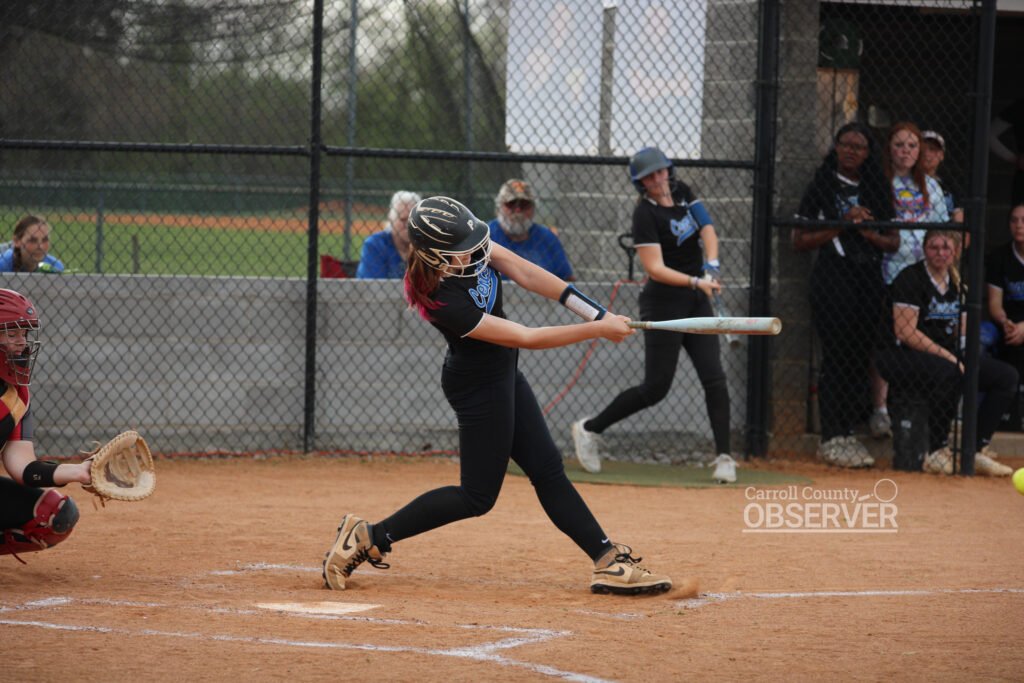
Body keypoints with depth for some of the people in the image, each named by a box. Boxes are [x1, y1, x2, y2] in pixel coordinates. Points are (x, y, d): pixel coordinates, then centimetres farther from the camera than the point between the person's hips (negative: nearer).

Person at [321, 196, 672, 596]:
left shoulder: (467, 245, -14)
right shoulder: (443, 301, -33)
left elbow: (525, 274, -9)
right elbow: (526, 338, -28)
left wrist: (597, 313, -14)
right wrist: (598, 331, -23)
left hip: (502, 373, 9)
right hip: (479, 385, -9)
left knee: (547, 470, 10)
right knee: (477, 495, 0)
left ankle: (609, 561, 14)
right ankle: (369, 538, 4)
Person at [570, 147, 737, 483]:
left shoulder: (682, 192, 6)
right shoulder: (645, 214, -15)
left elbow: (707, 229, 0)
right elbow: (655, 269, -21)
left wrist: (712, 266, -19)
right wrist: (696, 282, -32)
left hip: (696, 302, 6)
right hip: (664, 303, -6)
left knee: (714, 379, -5)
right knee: (655, 387, -5)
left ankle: (724, 457, -5)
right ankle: (589, 429, 11)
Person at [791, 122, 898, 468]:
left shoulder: (877, 190, 15)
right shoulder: (821, 186, 2)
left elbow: (893, 242, 16)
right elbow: (799, 241, -2)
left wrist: (869, 231, -5)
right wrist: (843, 224, -11)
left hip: (870, 280, 5)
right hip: (833, 280, -5)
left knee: (862, 357, 4)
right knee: (836, 357, -9)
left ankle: (847, 433, 10)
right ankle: (831, 439, -6)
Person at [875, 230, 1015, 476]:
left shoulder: (957, 283, 14)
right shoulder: (910, 278, -10)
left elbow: (962, 333, 17)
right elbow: (905, 332, -18)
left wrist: (962, 358, -6)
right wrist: (950, 358, -21)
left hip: (949, 358, 8)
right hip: (905, 356, -8)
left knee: (1007, 376, -5)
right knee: (948, 373, -39)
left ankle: (977, 450, -7)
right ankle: (937, 453, -27)